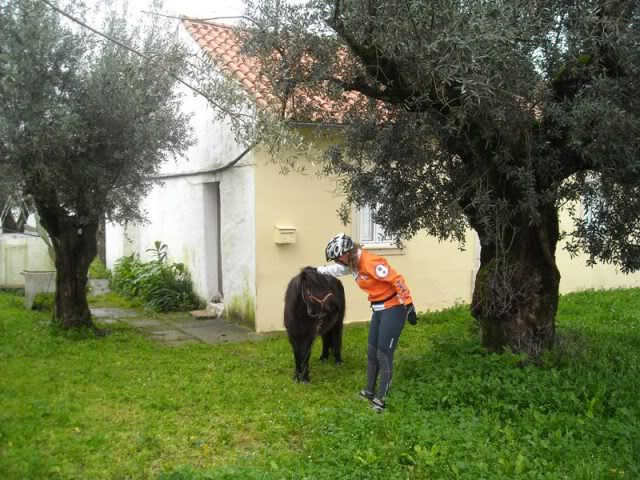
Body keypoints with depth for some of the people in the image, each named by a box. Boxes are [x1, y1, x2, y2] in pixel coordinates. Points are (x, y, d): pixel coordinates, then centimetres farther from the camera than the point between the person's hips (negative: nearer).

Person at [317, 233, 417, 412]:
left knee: (384, 355, -5)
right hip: (379, 309, 9)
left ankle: (381, 399, 4)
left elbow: (397, 280, -25)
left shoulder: (370, 262, -25)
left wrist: (409, 306, -24)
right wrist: (319, 270, 25)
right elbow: (338, 269, 27)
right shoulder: (354, 263, 3)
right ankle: (370, 391, 29)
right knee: (372, 352, 15)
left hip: (393, 309, -9)